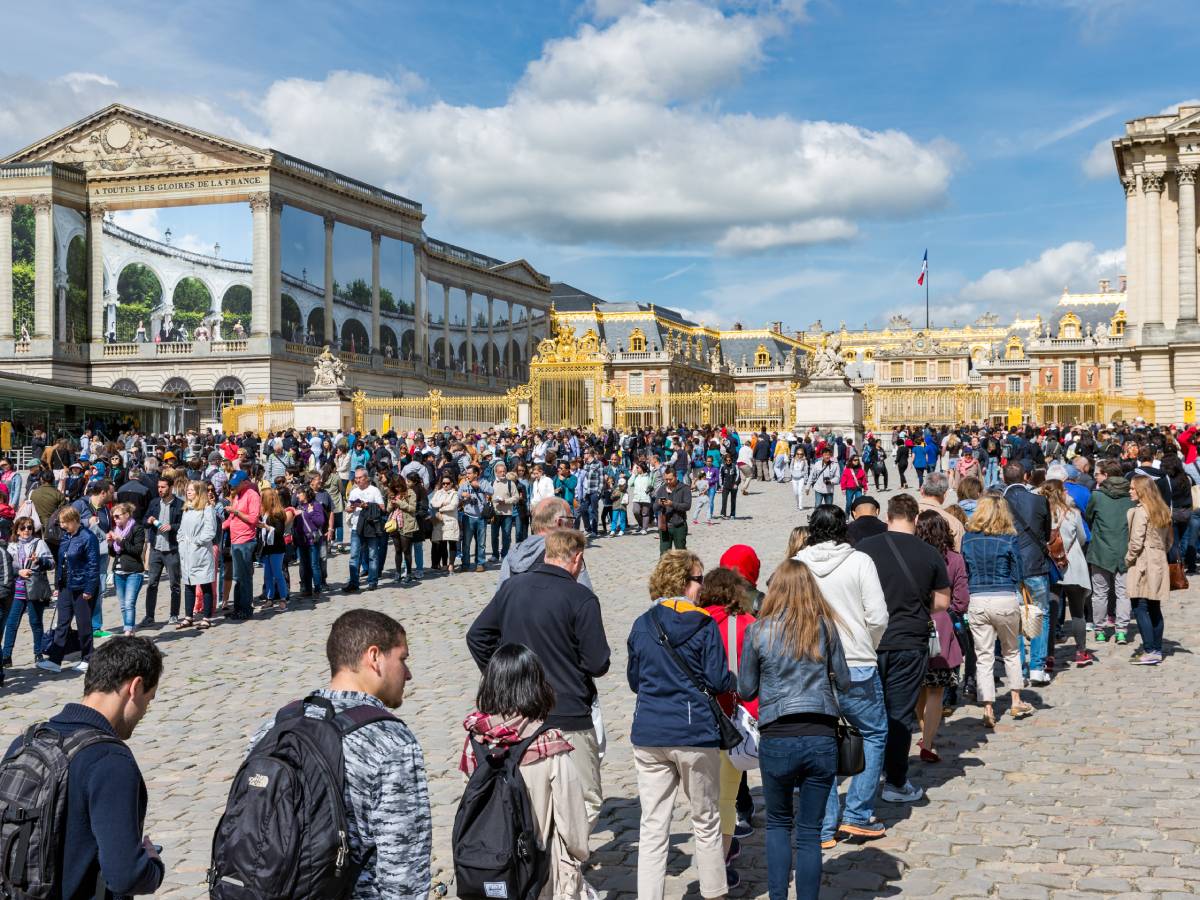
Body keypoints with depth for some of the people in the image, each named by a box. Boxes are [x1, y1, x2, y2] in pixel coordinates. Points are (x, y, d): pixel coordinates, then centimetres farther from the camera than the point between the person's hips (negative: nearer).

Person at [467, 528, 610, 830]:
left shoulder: (511, 587, 4)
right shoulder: (581, 598, -12)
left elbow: (477, 635, 10)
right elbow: (598, 664, -13)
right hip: (568, 717, -6)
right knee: (586, 804, 3)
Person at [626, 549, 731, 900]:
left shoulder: (641, 625, 4)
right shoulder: (703, 624, -8)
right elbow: (719, 680, -8)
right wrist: (733, 681, 14)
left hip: (648, 736, 3)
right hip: (695, 735, -3)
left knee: (652, 827, 5)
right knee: (706, 822, 13)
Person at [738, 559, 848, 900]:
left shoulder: (758, 631, -3)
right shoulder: (826, 627, 0)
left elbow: (746, 690, 3)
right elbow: (844, 682, 7)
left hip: (776, 739, -1)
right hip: (821, 737, 1)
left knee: (778, 823, 19)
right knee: (809, 831, 9)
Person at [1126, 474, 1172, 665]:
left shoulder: (1140, 511, -13)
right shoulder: (1163, 511, 12)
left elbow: (1136, 541, -17)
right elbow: (1168, 541, 16)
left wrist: (1128, 559, -4)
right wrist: (1161, 553, 19)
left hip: (1142, 564, -8)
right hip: (1159, 564, 8)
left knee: (1140, 608, -6)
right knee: (1154, 608, 12)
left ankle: (1149, 651, -10)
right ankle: (1156, 649, 16)